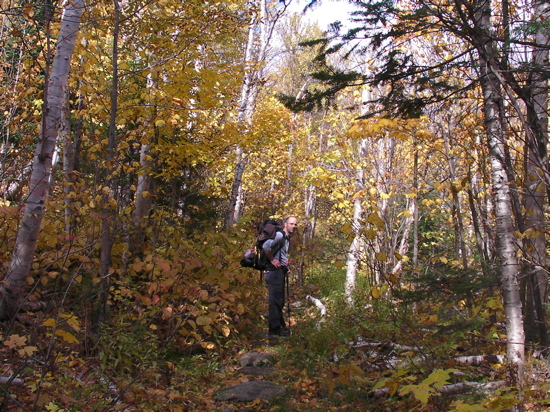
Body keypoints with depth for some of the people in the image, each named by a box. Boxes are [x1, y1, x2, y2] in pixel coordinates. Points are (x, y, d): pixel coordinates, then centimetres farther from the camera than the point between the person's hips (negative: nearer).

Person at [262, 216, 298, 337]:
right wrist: (272, 260, -17)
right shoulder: (279, 235, -12)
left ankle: (280, 325, 26)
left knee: (280, 301, 17)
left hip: (280, 271, 10)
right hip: (274, 271, -10)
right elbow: (266, 246, -26)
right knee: (275, 300, -8)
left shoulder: (287, 238, 19)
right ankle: (274, 329, -4)